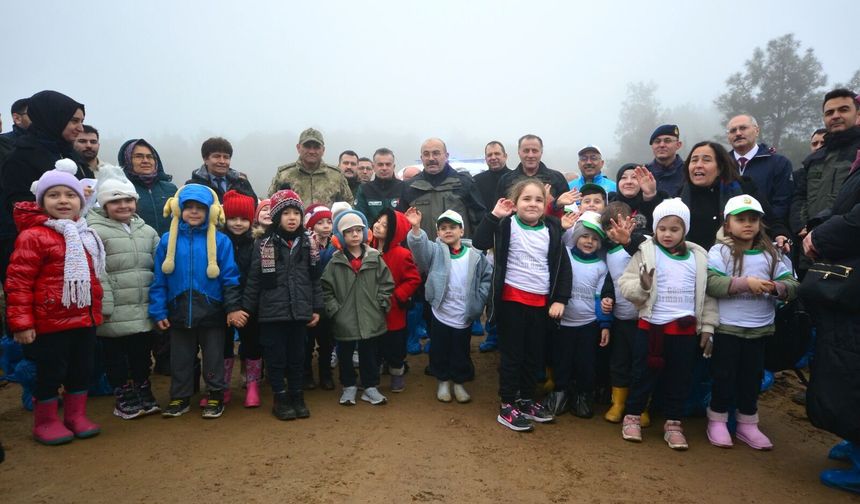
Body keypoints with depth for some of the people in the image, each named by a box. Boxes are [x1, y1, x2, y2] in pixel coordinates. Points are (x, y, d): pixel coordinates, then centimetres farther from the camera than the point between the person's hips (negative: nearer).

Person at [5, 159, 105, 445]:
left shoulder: (85, 237, 10)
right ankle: (45, 422, 25)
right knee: (50, 373, 6)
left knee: (82, 370, 16)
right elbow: (18, 282, -16)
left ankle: (76, 416, 32)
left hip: (84, 320, 7)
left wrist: (96, 312, 18)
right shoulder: (33, 236, -13)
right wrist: (21, 323, -18)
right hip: (50, 322, -7)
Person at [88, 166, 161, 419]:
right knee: (116, 354, 9)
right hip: (114, 312, -4)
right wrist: (104, 305, -17)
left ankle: (143, 391, 31)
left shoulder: (147, 231, 10)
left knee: (142, 351, 16)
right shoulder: (95, 232, -8)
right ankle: (123, 396, 23)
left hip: (144, 309, 5)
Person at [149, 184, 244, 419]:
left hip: (211, 312, -2)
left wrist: (233, 307, -12)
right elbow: (159, 280, 1)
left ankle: (216, 397, 27)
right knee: (180, 359, 16)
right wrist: (158, 311, -3)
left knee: (214, 358, 12)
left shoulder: (220, 241, -7)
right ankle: (180, 398, 32)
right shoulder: (168, 240, -2)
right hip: (179, 312, 2)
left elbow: (229, 278, -7)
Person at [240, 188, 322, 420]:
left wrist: (316, 308, 5)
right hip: (272, 313, -2)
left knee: (297, 357, 13)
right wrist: (247, 309, -3)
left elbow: (315, 279, 8)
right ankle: (280, 399, 22)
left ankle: (297, 397, 27)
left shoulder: (307, 244, 5)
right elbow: (253, 279, -2)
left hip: (299, 312, 3)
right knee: (276, 358, 7)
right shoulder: (264, 244, -4)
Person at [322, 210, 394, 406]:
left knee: (369, 355, 13)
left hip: (371, 319, 0)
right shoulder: (335, 262, -5)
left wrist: (380, 305, -4)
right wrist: (334, 310, -6)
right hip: (344, 321, 0)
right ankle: (349, 386, 32)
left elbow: (387, 284, 2)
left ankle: (370, 387, 28)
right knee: (345, 355, 14)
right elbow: (326, 289, -1)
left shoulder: (375, 258, -3)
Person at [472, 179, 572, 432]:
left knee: (535, 355, 15)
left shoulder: (552, 229, 2)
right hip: (511, 299, -4)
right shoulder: (507, 225, -7)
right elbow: (479, 243, -21)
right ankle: (507, 405, 16)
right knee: (512, 354, 4)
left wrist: (560, 299, 1)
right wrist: (494, 215, -25)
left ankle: (526, 400, 32)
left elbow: (563, 266, 6)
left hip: (541, 302, 4)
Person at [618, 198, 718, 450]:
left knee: (680, 378, 12)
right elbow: (625, 284, -7)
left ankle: (673, 423, 27)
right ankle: (632, 417, 24)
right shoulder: (646, 252, -4)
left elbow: (707, 294, 8)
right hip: (651, 326, -2)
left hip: (686, 328, 3)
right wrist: (642, 286, -28)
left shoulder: (699, 256, 4)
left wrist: (707, 326, 6)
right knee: (644, 374, 8)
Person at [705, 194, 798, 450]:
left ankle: (747, 424, 29)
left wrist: (776, 287, -20)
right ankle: (717, 421, 22)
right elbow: (711, 283, -20)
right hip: (726, 327, -4)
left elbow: (792, 284, 1)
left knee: (752, 376, 15)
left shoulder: (771, 253, 5)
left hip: (759, 329, 4)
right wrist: (746, 283, -25)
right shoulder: (720, 250, -8)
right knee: (724, 375, 6)